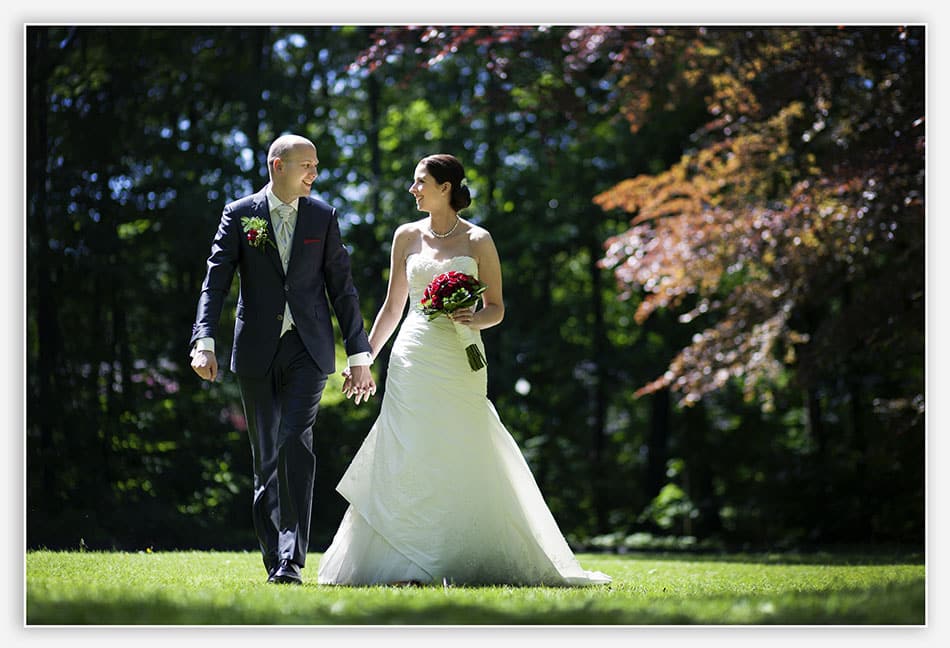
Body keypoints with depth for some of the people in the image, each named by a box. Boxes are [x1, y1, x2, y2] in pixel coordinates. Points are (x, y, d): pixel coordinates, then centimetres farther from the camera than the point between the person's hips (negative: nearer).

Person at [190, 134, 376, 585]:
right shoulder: (239, 215, 3)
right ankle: (273, 557, 15)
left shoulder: (323, 216, 7)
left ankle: (291, 560, -19)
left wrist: (359, 355, 6)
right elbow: (216, 282, -2)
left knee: (295, 442, -17)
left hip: (307, 349, -1)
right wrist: (204, 341, -16)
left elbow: (342, 288, 9)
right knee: (265, 456, 6)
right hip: (257, 352, 1)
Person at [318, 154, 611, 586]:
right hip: (413, 359, 2)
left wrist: (475, 319, -17)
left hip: (460, 362, -2)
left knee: (466, 463, -3)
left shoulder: (477, 241, 2)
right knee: (408, 465, -4)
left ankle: (472, 563, 6)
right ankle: (408, 564, -1)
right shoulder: (407, 237, 10)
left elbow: (496, 308, 5)